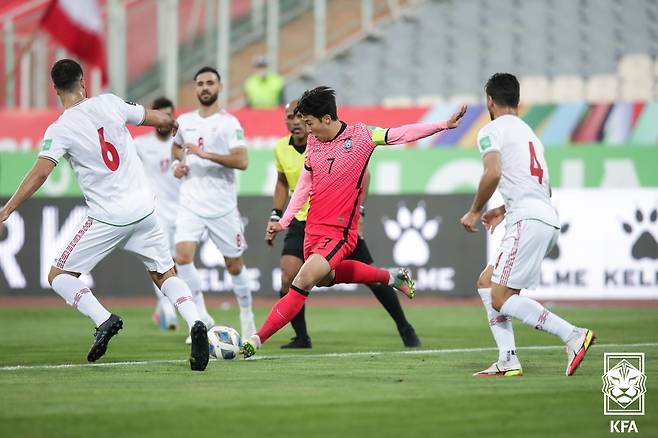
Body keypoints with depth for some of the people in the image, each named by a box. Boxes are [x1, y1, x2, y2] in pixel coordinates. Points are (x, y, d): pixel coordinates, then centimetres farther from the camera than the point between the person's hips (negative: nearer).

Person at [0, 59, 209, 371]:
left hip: (108, 217, -4)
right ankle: (194, 324, -10)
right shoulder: (109, 103, 2)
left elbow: (39, 174, -19)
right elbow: (158, 119, 13)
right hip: (144, 210, 4)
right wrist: (170, 123, 36)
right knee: (164, 275, 16)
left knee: (58, 277, 7)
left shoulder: (60, 130, -9)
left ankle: (104, 321, -15)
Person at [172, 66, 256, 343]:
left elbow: (241, 161, -18)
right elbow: (176, 146, 30)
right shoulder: (184, 121, 9)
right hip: (191, 205, 3)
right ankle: (202, 316, -5)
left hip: (223, 206, -3)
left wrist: (206, 154, -26)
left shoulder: (229, 123, -6)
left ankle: (246, 316, 30)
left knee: (234, 265, 7)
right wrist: (179, 163, 8)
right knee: (183, 256, -17)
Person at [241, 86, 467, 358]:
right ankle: (390, 277, 43)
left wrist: (444, 125, -13)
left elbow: (404, 133, -6)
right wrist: (283, 222, 9)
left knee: (302, 284, -17)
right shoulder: (312, 143, 5)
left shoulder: (361, 136, -9)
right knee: (325, 278, 25)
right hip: (313, 227, 7)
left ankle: (258, 339, -14)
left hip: (340, 232, -7)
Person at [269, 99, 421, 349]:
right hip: (302, 223, 3)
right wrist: (276, 214, 8)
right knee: (288, 277, -16)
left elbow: (361, 173, -8)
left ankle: (405, 329, 17)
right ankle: (301, 337, 1)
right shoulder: (281, 149, -1)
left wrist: (358, 211, -16)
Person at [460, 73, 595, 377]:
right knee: (486, 282, 16)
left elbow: (493, 173, -18)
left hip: (529, 221, -9)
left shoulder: (491, 131, -1)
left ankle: (573, 336, -20)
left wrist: (475, 211, -5)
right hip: (548, 218, 9)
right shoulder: (529, 133, 27)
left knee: (502, 300, -11)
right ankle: (508, 361, 6)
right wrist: (504, 210, 34)